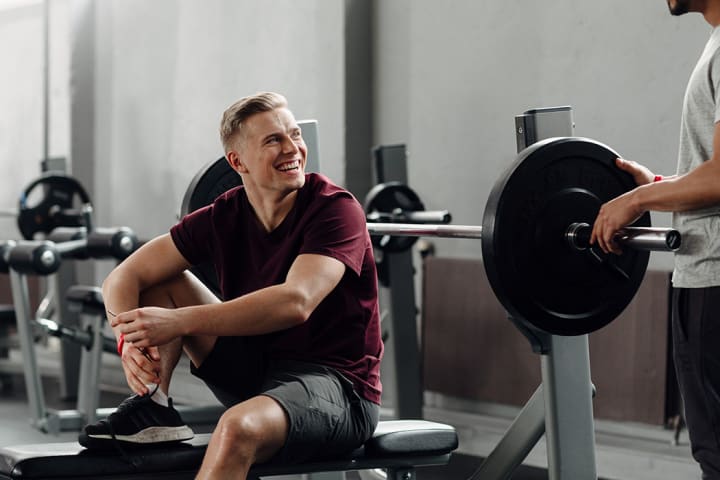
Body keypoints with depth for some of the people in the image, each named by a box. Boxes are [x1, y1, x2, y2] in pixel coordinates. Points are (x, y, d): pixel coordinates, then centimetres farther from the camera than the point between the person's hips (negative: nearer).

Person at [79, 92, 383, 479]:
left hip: (338, 388, -7)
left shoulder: (335, 209, -16)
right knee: (160, 280, 5)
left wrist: (178, 322, -35)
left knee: (239, 427, -38)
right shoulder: (224, 217, 0)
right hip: (258, 370, 7)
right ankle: (152, 408, -10)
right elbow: (123, 278, -2)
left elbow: (295, 303, -32)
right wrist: (130, 341, -25)